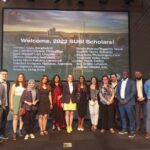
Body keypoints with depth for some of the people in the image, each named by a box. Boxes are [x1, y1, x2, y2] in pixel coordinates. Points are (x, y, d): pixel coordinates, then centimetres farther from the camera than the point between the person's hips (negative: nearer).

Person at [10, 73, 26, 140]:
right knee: (15, 117, -3)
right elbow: (11, 95, 2)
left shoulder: (25, 85, 4)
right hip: (16, 102, -1)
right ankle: (14, 133, 1)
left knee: (22, 117, 7)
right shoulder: (14, 85, 4)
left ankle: (20, 130, 23)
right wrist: (11, 105, -3)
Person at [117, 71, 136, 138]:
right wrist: (120, 99, -5)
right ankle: (124, 129, 20)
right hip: (121, 102, 5)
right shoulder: (119, 83, 17)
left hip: (129, 102, -5)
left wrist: (126, 100, -15)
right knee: (123, 117, 9)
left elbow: (133, 92, -7)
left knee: (131, 117, -5)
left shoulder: (132, 82, 3)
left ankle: (132, 131, 1)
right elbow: (117, 92, 13)